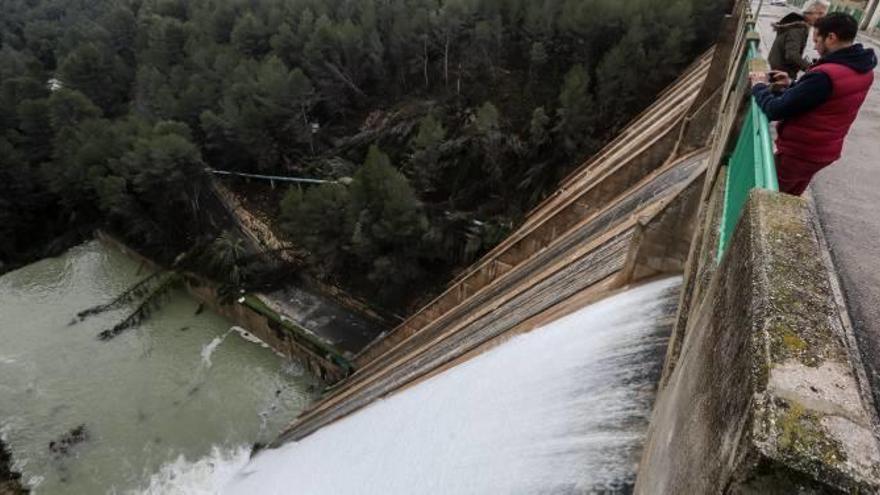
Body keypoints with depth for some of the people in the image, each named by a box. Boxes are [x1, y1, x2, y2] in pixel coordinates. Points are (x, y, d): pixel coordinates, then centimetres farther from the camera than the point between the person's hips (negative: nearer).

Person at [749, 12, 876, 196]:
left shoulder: (825, 76, -29)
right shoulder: (863, 70, 2)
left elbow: (775, 111, -26)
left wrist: (759, 86, -9)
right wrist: (792, 85, 6)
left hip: (798, 153, -9)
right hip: (824, 152, 9)